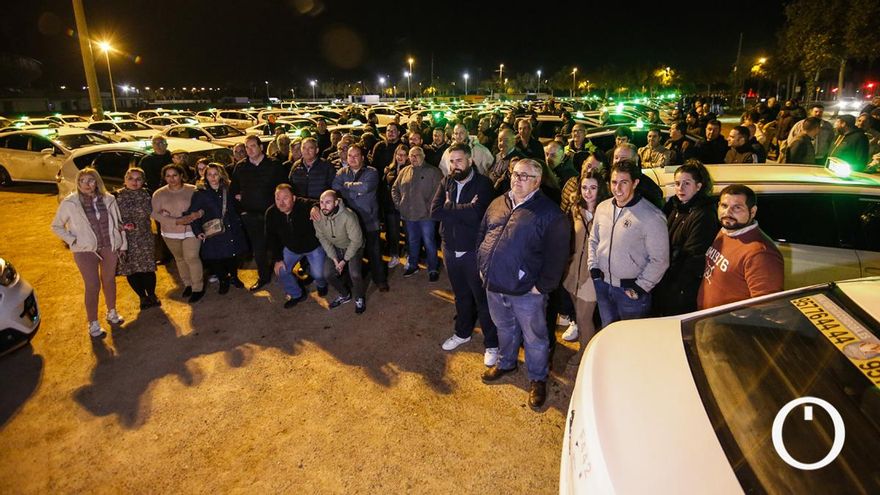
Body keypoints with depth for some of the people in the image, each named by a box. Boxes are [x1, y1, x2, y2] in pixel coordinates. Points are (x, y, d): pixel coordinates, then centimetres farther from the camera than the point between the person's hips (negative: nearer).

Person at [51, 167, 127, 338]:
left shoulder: (108, 199, -3)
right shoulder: (70, 203, -10)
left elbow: (118, 223, 7)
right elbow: (56, 226, 1)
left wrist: (122, 244, 7)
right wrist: (73, 241, -10)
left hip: (109, 247, 3)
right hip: (86, 250, -3)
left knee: (109, 281, 17)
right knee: (93, 286, -1)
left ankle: (111, 312, 37)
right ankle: (93, 324, 14)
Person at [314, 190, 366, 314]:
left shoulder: (348, 216, -32)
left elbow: (356, 241, -23)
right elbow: (322, 238, -6)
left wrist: (345, 260, -19)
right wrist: (334, 258, -12)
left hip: (353, 248, -4)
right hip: (334, 248, 5)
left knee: (354, 274, -25)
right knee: (328, 274, -13)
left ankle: (359, 298, 7)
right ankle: (345, 295, 16)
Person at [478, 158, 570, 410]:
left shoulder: (549, 213, -14)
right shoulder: (497, 204, 6)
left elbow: (557, 255, -16)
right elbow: (482, 235, 15)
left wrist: (543, 286, -17)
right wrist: (482, 266, 9)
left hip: (526, 290, -5)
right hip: (494, 285, 6)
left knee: (534, 338, 11)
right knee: (505, 328, 26)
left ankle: (538, 378, 33)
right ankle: (507, 362, 49)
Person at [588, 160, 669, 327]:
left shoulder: (652, 216, -17)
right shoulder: (602, 207, 1)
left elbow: (659, 260, -14)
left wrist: (641, 286, -15)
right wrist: (593, 266, 4)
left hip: (631, 290, -5)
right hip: (602, 284, 5)